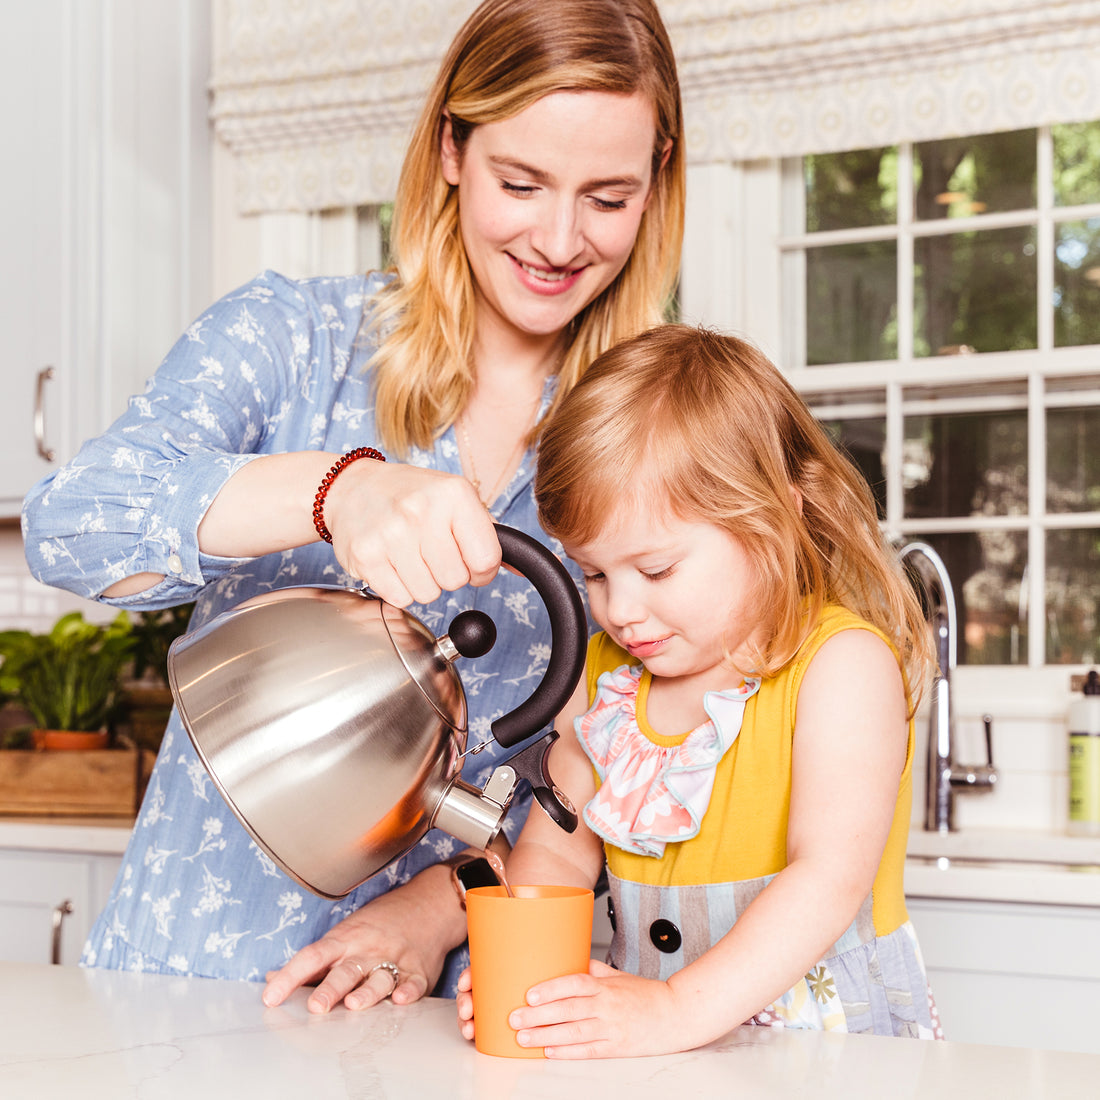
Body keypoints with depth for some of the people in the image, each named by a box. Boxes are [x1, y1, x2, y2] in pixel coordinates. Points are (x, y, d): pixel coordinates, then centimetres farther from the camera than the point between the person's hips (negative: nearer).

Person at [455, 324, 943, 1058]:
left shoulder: (842, 664, -10)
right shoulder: (601, 675, 9)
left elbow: (831, 878, -19)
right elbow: (557, 851, 11)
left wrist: (678, 1010, -28)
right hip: (645, 1051, 4)